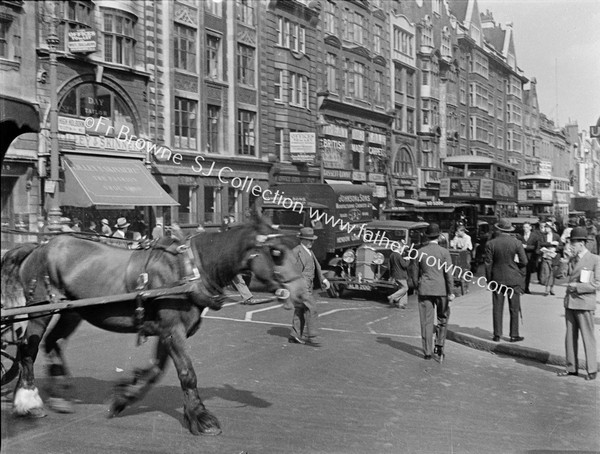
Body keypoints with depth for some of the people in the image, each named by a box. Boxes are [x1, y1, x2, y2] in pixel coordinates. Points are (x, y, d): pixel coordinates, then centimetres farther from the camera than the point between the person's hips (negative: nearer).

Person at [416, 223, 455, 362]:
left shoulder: (420, 252, 0)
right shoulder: (444, 252, -6)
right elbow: (449, 273, -7)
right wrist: (451, 292, -3)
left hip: (424, 290, 1)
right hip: (441, 290, -1)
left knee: (426, 321, 5)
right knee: (442, 319, 16)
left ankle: (427, 352, 7)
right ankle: (439, 346, 9)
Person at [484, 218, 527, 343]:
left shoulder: (490, 244, -6)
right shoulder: (517, 243, -7)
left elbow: (488, 263, -4)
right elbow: (524, 262, -7)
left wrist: (489, 280, 5)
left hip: (497, 279, 1)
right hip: (513, 279, -1)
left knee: (497, 308, 7)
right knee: (514, 308, 7)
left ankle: (497, 335, 9)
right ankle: (514, 335, 10)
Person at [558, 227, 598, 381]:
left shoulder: (595, 260, -6)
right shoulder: (572, 260, 14)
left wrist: (577, 286, -13)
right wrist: (569, 287, 9)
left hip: (584, 304, -6)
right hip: (570, 303, 6)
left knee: (588, 337, 0)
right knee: (570, 337, 8)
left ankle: (592, 369, 8)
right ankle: (572, 367, 17)